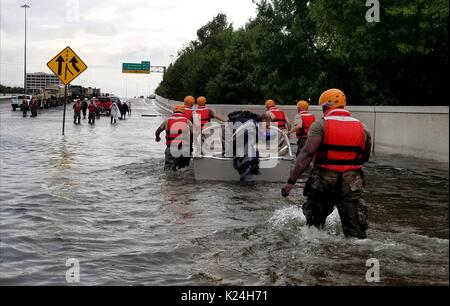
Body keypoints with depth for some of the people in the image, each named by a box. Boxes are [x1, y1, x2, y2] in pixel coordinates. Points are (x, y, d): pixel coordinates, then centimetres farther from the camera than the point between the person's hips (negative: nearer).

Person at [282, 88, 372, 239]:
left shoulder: (320, 125, -5)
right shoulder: (362, 128, 7)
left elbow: (307, 153, -15)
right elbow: (365, 158, 16)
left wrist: (291, 181, -17)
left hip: (324, 180, -2)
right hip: (352, 181, 2)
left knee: (314, 224, 19)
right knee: (356, 231, 6)